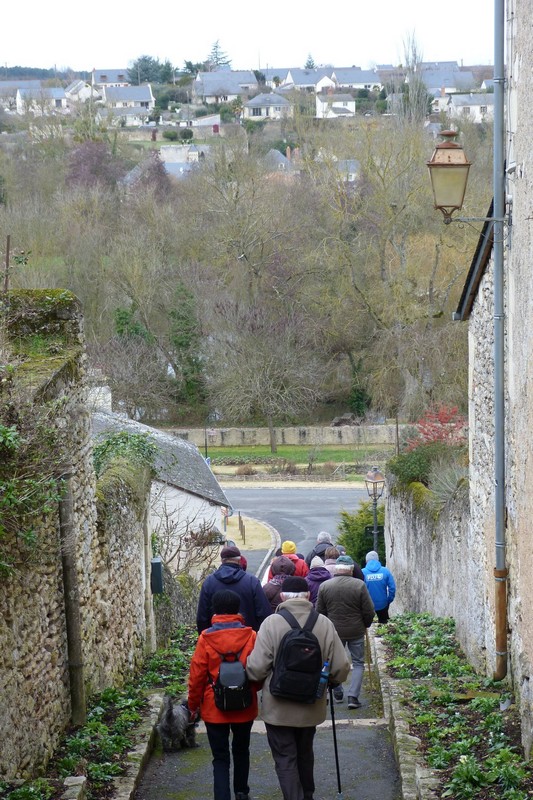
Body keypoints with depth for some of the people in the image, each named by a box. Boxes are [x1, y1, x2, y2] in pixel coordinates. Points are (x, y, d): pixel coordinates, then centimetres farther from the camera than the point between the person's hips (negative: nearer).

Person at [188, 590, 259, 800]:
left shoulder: (206, 638, -12)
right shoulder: (250, 636, -10)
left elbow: (196, 675, -9)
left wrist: (193, 704, 5)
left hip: (215, 709, -2)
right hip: (245, 707, 2)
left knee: (220, 757, 5)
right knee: (241, 750, 24)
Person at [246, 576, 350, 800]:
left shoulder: (271, 623, -17)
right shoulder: (324, 624, -9)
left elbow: (256, 669, -18)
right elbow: (341, 668, -8)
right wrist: (327, 681, 13)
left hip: (278, 708, -4)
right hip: (311, 706, 4)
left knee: (285, 760, 7)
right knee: (305, 754, 26)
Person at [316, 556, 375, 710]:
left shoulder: (324, 586, -6)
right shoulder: (359, 585, -13)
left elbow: (320, 611, 2)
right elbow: (369, 611, -8)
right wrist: (366, 625, 11)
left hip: (334, 632, 2)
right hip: (356, 632, -2)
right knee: (358, 663, 9)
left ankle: (337, 694, 26)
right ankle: (353, 696, -2)